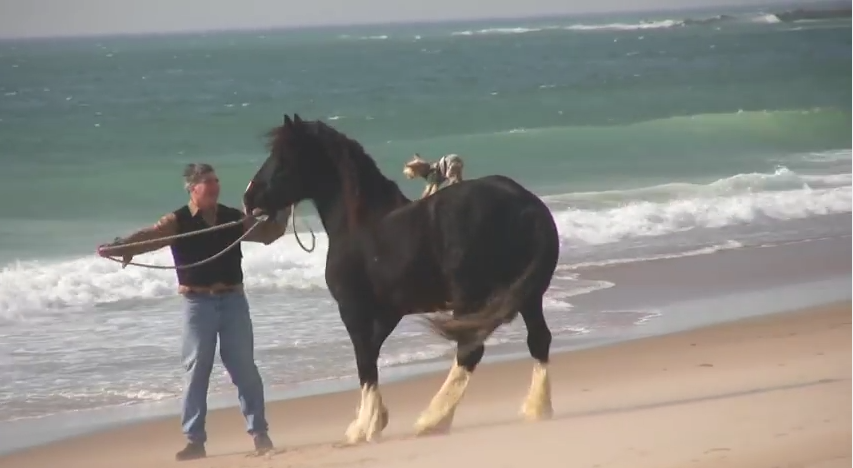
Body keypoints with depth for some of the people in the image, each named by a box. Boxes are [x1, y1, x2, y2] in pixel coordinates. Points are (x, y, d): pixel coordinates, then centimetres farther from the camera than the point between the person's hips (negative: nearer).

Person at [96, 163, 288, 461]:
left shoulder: (233, 218, 8)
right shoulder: (177, 222, -3)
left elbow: (267, 234, 18)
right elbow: (148, 236, -18)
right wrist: (120, 248, -36)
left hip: (233, 300, 2)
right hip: (198, 302, -2)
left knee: (244, 367, 5)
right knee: (196, 370, 1)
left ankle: (259, 432, 13)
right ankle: (195, 440, 5)